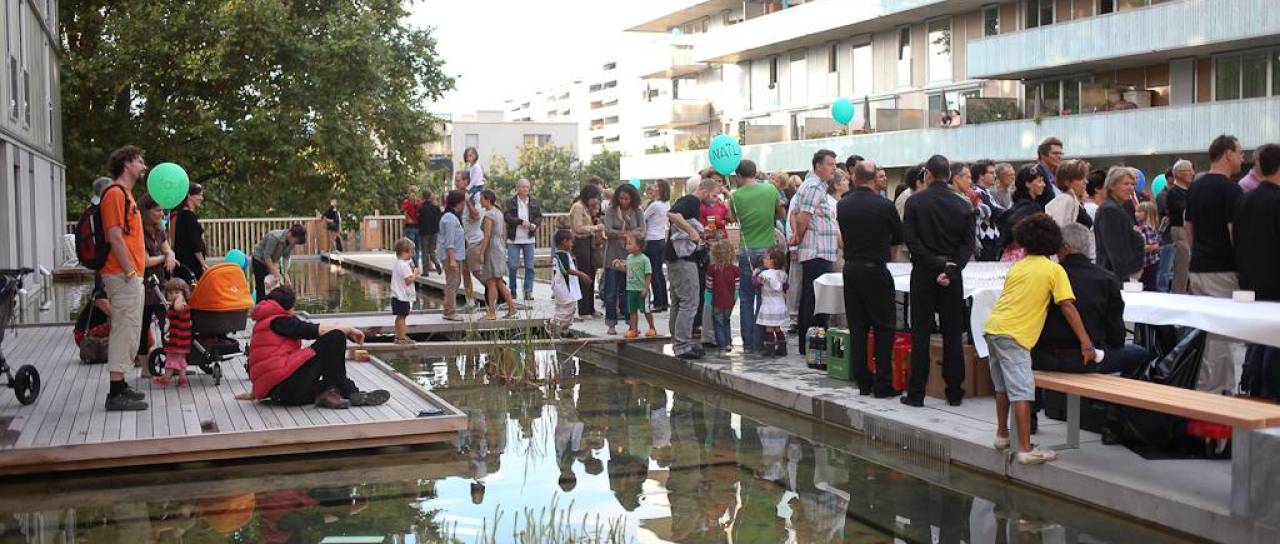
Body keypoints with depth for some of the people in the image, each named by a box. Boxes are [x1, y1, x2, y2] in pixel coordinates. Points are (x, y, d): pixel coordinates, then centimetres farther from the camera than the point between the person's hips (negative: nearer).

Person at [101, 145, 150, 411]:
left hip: (130, 274, 10)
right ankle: (116, 393, -8)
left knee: (127, 330, 14)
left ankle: (120, 386, 20)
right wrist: (130, 272, -20)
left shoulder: (124, 193, 19)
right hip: (124, 275, -10)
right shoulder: (115, 193, -12)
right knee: (125, 329, -9)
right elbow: (115, 237, -19)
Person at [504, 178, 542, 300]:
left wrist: (534, 225, -10)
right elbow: (506, 216, -12)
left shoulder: (534, 202, 9)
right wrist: (521, 222, -19)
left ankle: (528, 291, 3)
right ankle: (512, 290, 12)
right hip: (513, 239, -3)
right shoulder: (510, 202, -1)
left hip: (529, 239, 3)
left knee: (529, 266, 0)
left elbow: (539, 216, 10)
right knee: (513, 266, -1)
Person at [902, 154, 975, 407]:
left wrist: (935, 264, -10)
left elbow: (911, 239, -11)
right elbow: (968, 245, -4)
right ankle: (954, 393, 11)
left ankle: (916, 393, 2)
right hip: (953, 275, 2)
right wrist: (950, 270, -11)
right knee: (953, 335, 8)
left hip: (923, 273, -2)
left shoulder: (915, 202, -5)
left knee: (920, 334, 2)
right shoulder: (963, 206, 2)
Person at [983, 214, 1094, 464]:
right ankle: (1025, 450, -9)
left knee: (1003, 387, 21)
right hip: (1014, 335, -7)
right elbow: (1068, 307, -6)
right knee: (1022, 392, -7)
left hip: (993, 328, 7)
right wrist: (1086, 343, -6)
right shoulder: (1054, 269, 0)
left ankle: (1002, 435, 32)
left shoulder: (1016, 267, 17)